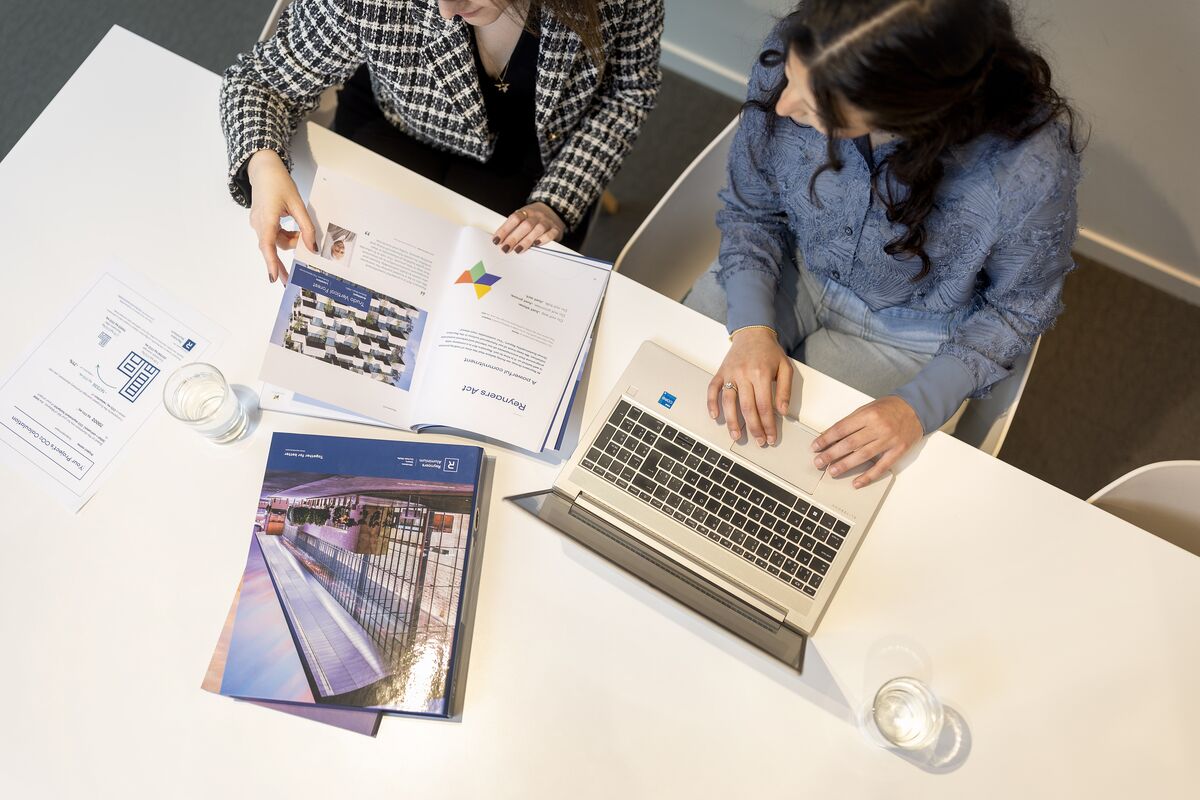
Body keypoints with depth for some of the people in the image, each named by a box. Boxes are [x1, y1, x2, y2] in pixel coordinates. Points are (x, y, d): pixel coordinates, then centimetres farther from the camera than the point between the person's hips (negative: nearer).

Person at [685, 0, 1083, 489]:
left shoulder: (1032, 167, -34)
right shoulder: (790, 57, -28)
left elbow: (1017, 306, -13)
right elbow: (750, 209, -10)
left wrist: (921, 406, -24)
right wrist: (752, 325, -24)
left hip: (903, 333, -2)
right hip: (792, 269, 3)